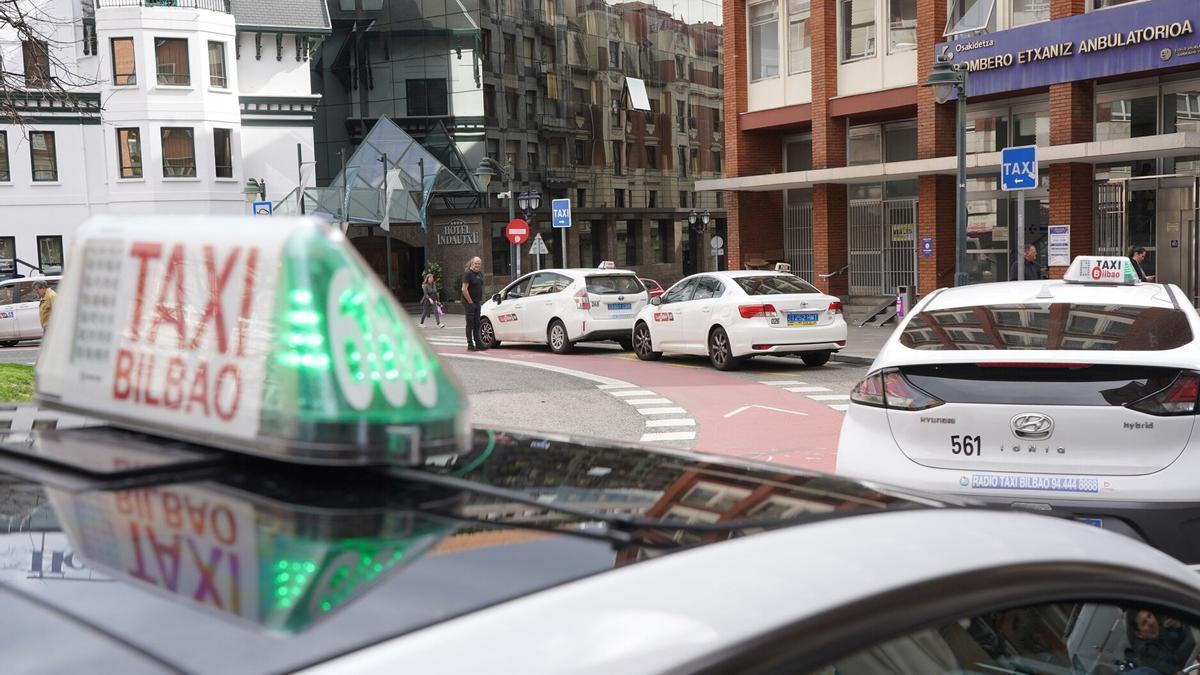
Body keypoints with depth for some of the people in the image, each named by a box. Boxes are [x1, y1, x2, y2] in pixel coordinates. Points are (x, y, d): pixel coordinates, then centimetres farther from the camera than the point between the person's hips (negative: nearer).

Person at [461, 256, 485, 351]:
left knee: (477, 324, 10)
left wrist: (480, 300, 14)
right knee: (470, 324, -4)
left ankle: (478, 343, 15)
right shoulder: (467, 273, -12)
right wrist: (470, 301, -16)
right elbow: (464, 289, -18)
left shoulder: (480, 274, 13)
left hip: (477, 303, 8)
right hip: (469, 302, -8)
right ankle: (470, 345, 0)